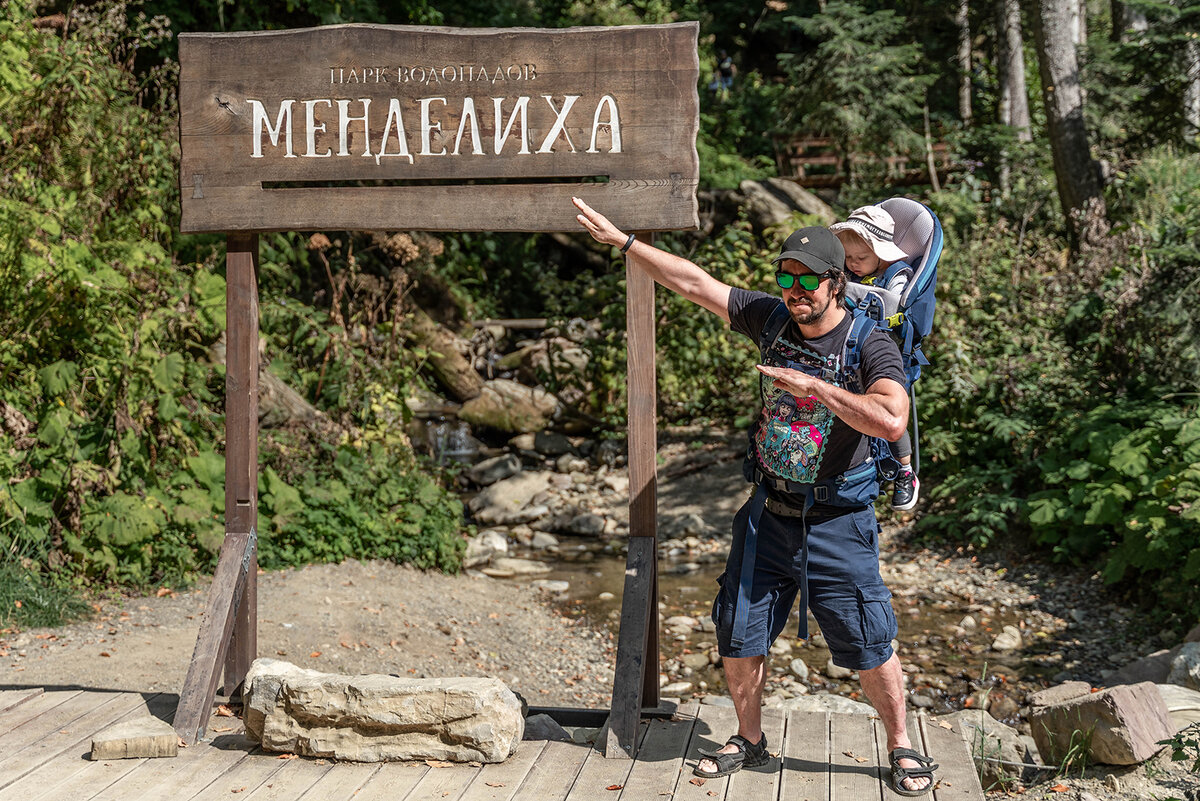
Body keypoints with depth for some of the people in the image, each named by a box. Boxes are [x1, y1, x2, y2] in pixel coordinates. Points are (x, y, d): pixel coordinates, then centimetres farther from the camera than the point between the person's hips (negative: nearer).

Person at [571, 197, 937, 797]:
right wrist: (622, 240, 1)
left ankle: (902, 749, 22)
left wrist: (813, 385, -30)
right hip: (767, 515, 5)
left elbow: (891, 421, -33)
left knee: (870, 649, 1)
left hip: (836, 522, -5)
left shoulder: (870, 346, -15)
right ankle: (749, 741, 31)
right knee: (738, 638, 10)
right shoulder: (772, 319, 0)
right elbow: (693, 282, 2)